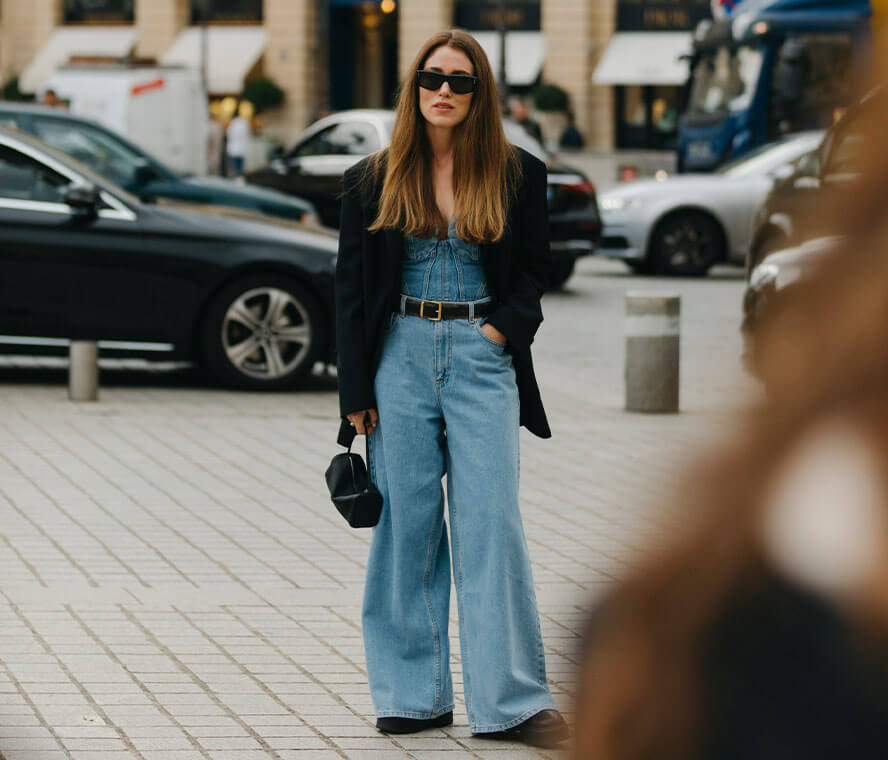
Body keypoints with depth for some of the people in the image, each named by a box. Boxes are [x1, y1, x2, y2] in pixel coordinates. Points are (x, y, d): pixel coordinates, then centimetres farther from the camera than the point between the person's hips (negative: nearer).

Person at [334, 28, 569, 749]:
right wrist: (356, 392, 1)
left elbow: (535, 266, 11)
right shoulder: (373, 181, 6)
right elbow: (350, 288, 6)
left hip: (482, 358, -1)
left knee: (491, 522, -5)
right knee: (407, 523, 3)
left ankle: (511, 699, -3)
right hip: (400, 357, 1)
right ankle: (414, 693, 11)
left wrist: (504, 327, -6)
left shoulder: (517, 174, 4)